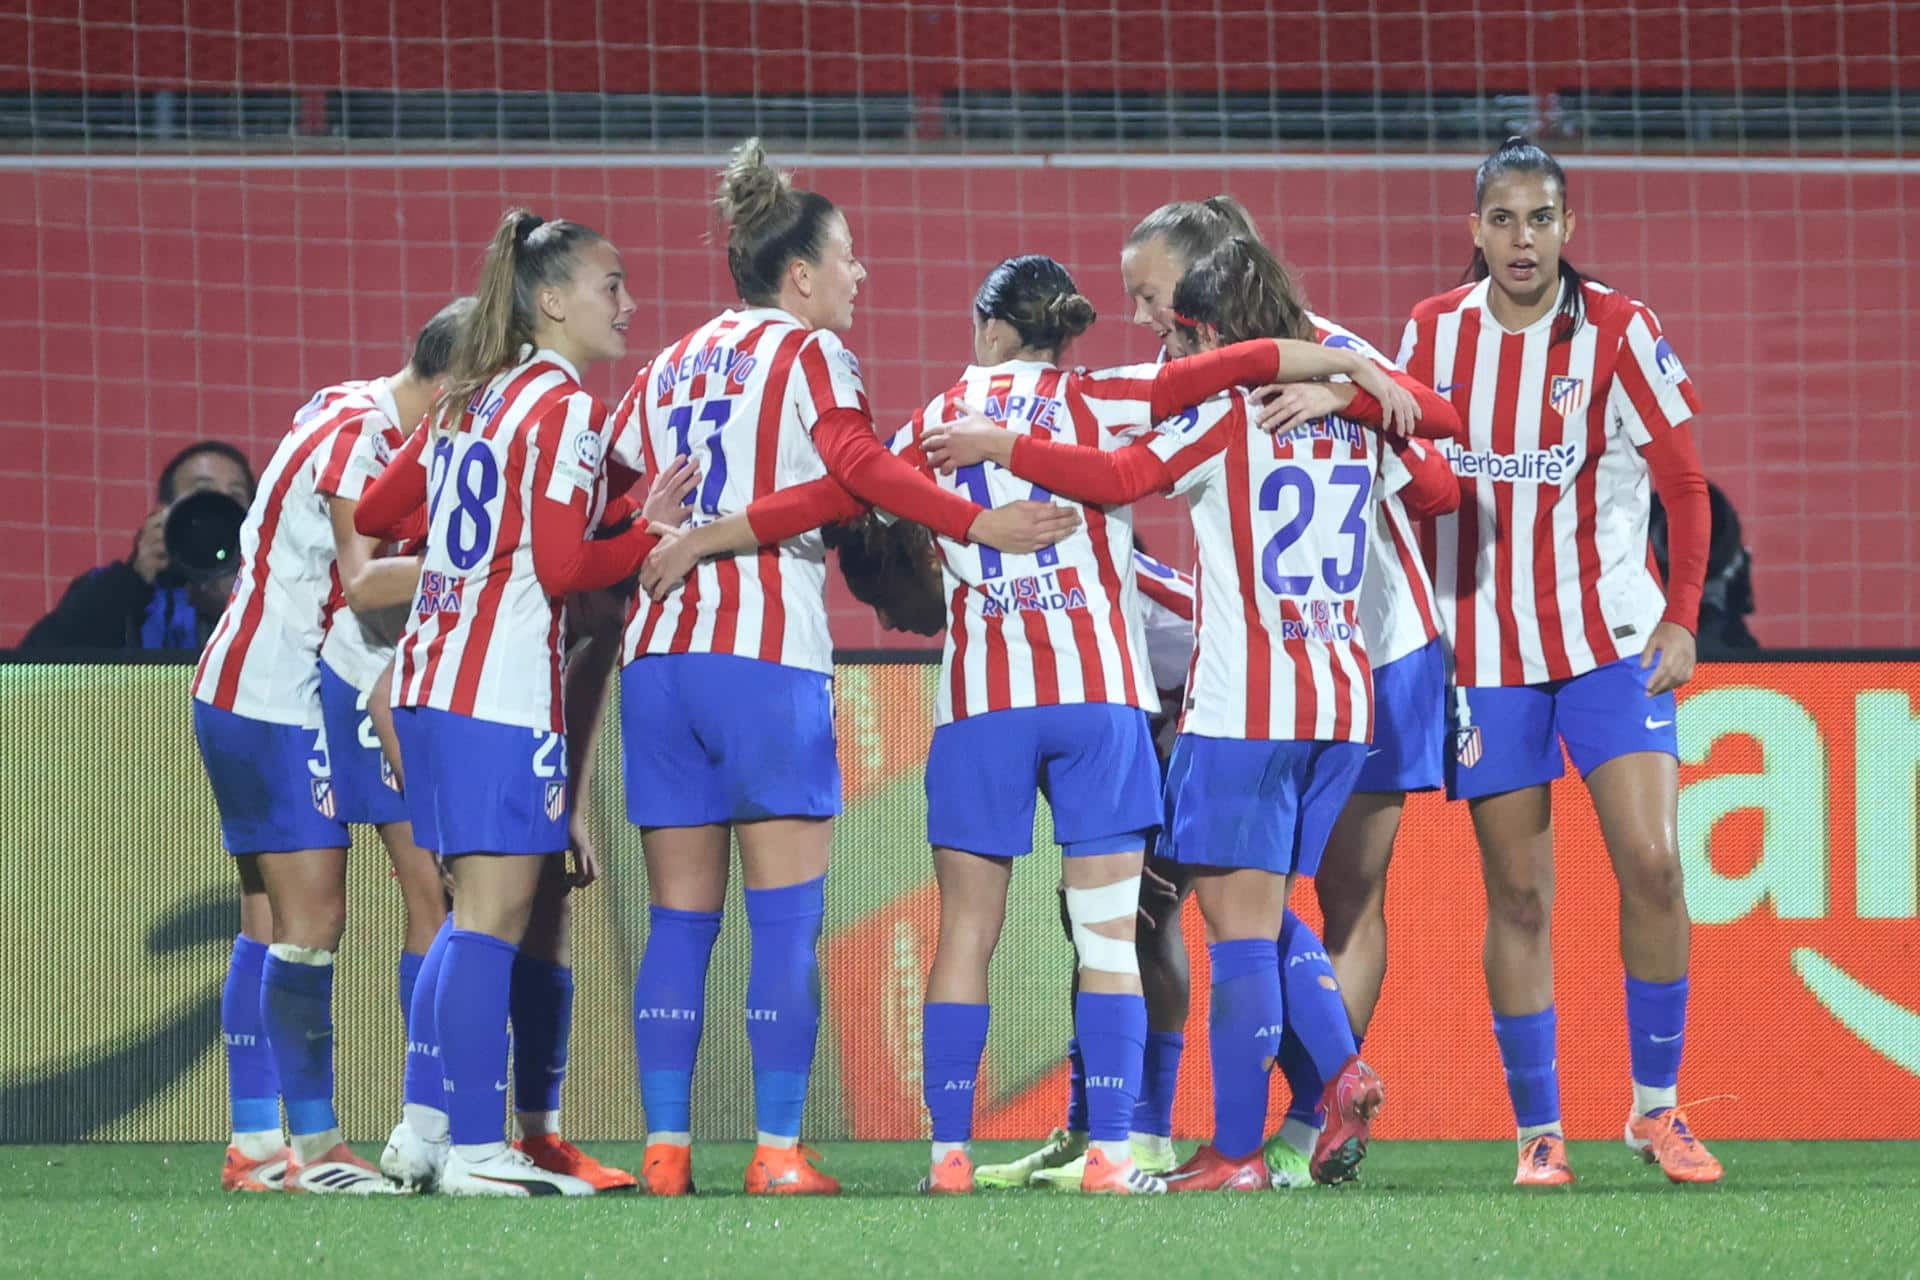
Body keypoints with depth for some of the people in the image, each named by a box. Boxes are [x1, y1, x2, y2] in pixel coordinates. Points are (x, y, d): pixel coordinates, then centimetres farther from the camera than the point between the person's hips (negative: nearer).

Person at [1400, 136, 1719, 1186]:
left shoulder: (1616, 331, -7)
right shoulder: (1435, 331, 1)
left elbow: (1684, 484, -3)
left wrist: (1681, 620, -10)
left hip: (1611, 635, -2)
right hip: (1484, 650, 2)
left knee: (1651, 863, -14)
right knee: (1517, 896, 1)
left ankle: (1656, 1106, 1)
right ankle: (1538, 1131, 8)